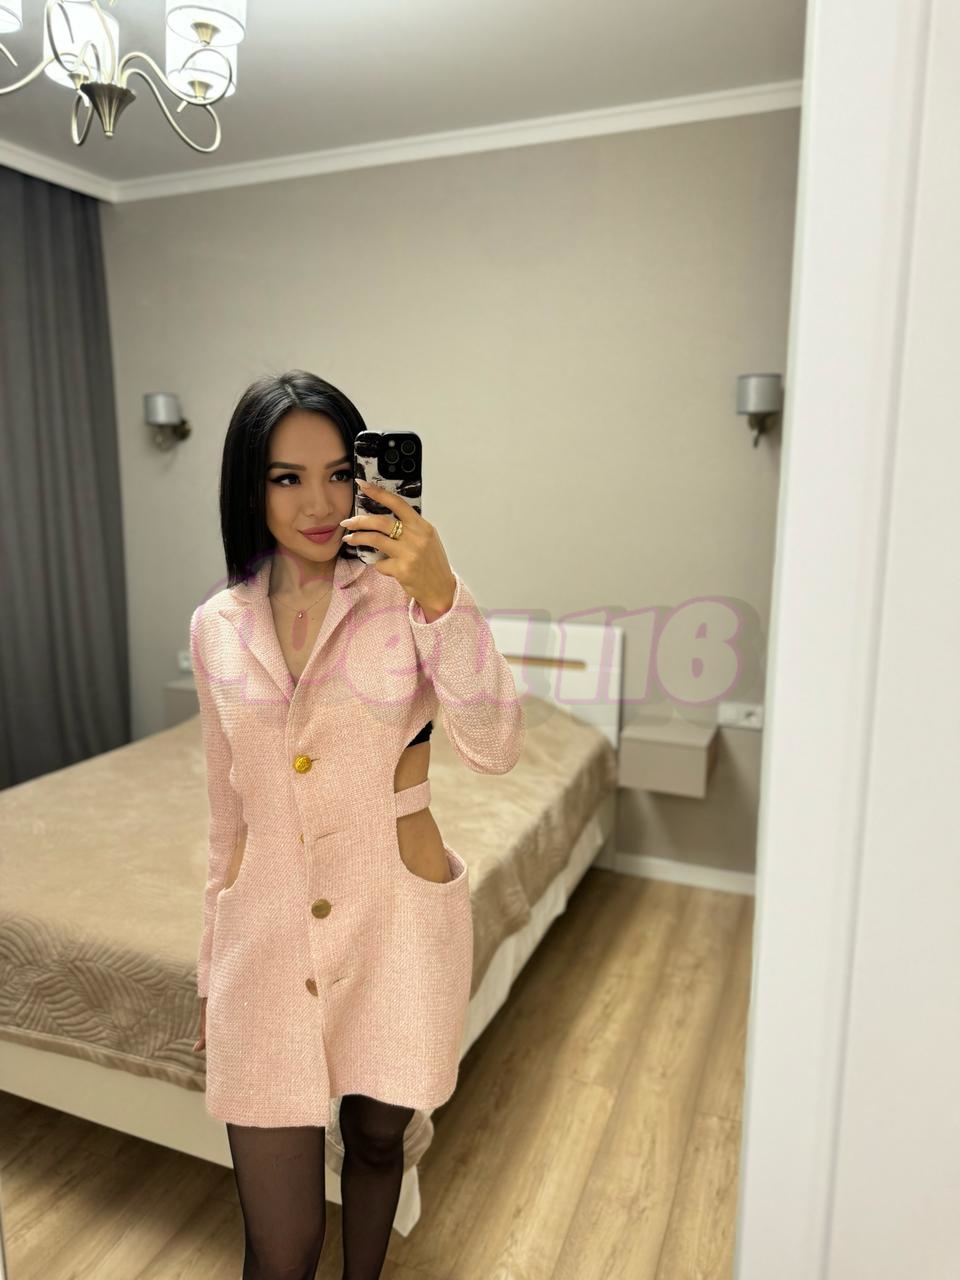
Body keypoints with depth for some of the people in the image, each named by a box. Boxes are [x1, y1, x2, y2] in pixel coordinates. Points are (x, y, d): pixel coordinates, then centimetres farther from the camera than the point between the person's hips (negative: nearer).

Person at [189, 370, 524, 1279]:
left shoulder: (407, 596, -8)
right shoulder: (216, 626, 0)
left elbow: (493, 748, -20)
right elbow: (228, 810, 8)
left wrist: (443, 600, -31)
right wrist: (212, 967, 14)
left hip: (395, 926, -1)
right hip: (268, 939, 2)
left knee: (375, 1139, 23)